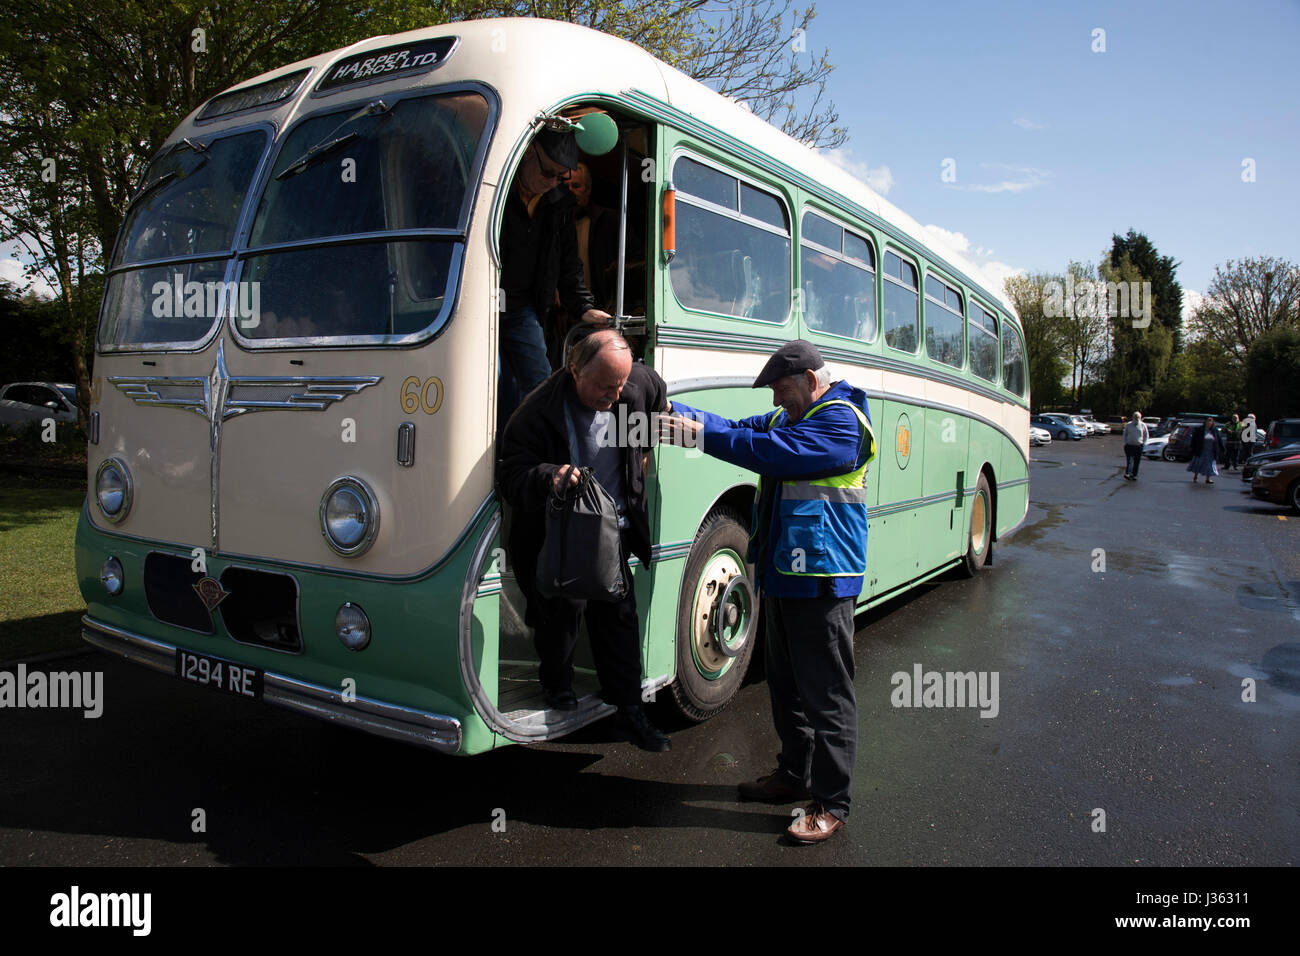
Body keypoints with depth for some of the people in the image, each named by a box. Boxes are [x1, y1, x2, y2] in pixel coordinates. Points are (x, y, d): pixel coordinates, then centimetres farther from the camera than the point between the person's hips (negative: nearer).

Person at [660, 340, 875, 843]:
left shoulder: (840, 420, -14)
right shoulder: (789, 416, 16)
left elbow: (774, 451, -26)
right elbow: (741, 429, 7)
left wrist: (701, 436, -22)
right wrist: (675, 412, -7)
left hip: (822, 580, -10)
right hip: (783, 575, 10)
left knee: (826, 693, 0)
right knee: (786, 683, 20)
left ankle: (830, 802, 12)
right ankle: (795, 774, 36)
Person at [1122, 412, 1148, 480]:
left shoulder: (1143, 425, 4)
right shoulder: (1128, 425, 4)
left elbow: (1146, 435, 14)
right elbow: (1125, 435, 15)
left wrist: (1143, 443, 5)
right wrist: (1125, 442, 6)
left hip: (1138, 446, 1)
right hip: (1129, 445, -1)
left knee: (1136, 462, 3)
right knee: (1129, 460, -12)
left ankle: (1134, 475, 11)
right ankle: (1127, 473, -14)